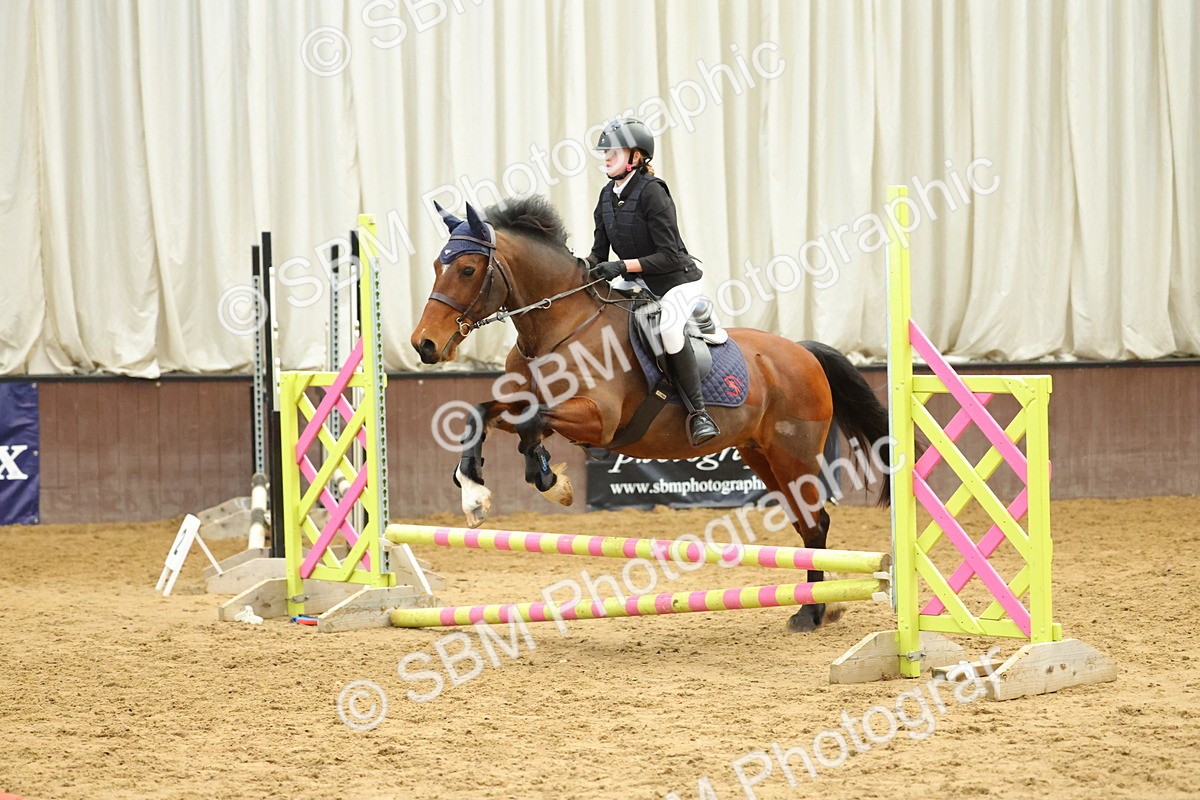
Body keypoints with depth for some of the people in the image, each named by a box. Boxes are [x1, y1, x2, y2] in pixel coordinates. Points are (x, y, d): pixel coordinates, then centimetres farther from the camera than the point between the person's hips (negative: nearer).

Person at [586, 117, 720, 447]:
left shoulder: (651, 191, -20)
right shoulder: (607, 195, 4)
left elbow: (669, 256, -23)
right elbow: (600, 252, 9)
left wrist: (623, 266, -30)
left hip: (677, 281, -9)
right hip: (638, 285, 9)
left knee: (668, 327, -34)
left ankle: (698, 412, -26)